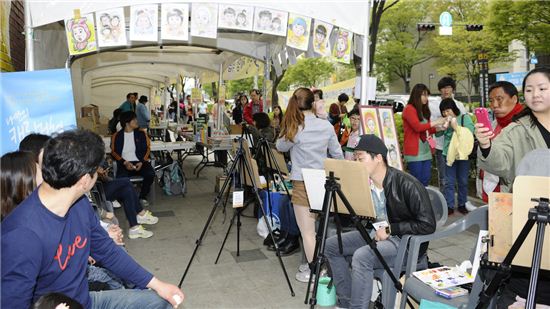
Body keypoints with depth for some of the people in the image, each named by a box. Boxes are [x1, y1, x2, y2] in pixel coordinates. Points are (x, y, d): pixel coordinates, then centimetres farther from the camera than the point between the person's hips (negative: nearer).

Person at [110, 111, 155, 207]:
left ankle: (142, 197, -6)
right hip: (125, 163, -1)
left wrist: (142, 162, -8)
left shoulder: (141, 133, 12)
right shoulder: (117, 136, 9)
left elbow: (147, 148, 7)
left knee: (150, 174, -29)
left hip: (140, 162, 1)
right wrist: (125, 162, -12)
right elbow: (114, 152, 4)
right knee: (121, 177, -33)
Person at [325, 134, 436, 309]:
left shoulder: (407, 185, -23)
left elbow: (427, 225, -21)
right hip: (376, 233, 8)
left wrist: (390, 229, -20)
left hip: (406, 240, -8)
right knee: (331, 245, 1)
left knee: (362, 256, -32)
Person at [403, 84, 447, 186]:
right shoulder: (409, 109, -7)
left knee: (426, 180, 7)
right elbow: (417, 127, -17)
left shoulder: (424, 110, 18)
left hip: (426, 150, 8)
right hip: (415, 151, -8)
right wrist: (435, 122, -12)